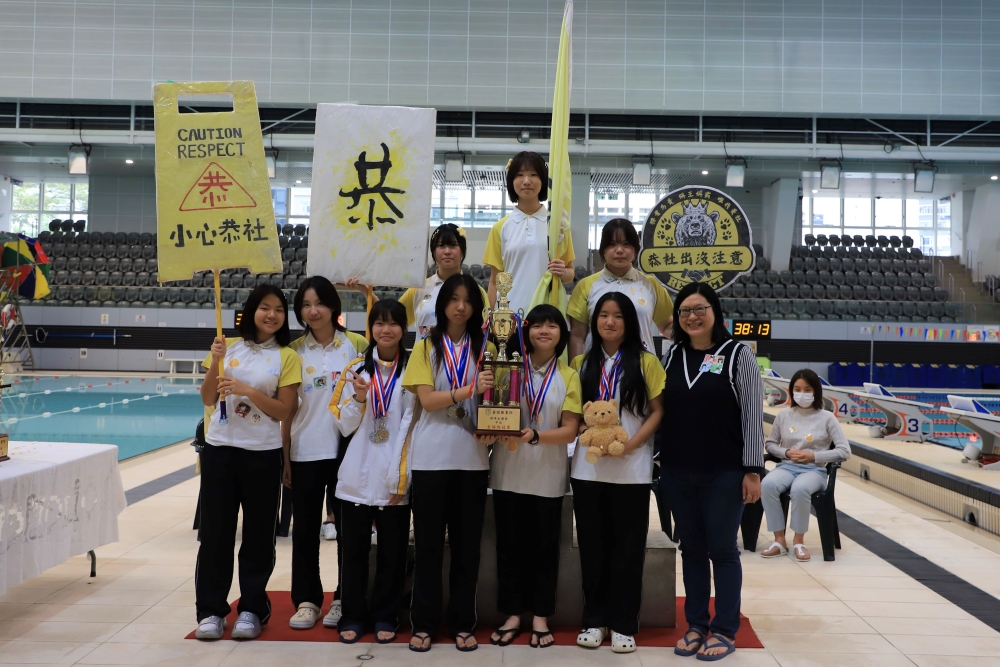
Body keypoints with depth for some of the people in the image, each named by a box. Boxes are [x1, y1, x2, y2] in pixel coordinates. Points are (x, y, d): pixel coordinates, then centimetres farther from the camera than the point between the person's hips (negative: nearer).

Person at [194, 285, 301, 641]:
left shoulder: (286, 357, -1)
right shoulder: (228, 347, 4)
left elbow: (284, 411, -5)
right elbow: (208, 400, 3)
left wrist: (249, 391, -18)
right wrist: (215, 363, -12)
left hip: (262, 454, -1)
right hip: (220, 449, 2)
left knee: (258, 532, 6)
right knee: (215, 530, 5)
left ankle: (251, 609, 18)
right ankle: (211, 609, 16)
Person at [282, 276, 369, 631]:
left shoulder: (356, 344, -1)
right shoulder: (294, 350, 3)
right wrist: (284, 457, 3)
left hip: (346, 451, -1)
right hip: (304, 452, 1)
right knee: (305, 528, 8)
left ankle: (343, 599, 22)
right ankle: (307, 600, 21)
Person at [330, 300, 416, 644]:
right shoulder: (356, 368, 7)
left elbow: (410, 425, -4)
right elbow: (345, 425, 5)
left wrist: (398, 476, -10)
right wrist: (358, 398, -14)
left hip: (394, 477, -2)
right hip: (357, 475, 2)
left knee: (392, 551, 6)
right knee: (354, 550, 8)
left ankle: (385, 616, 20)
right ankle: (352, 616, 21)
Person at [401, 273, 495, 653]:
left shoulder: (484, 347, 8)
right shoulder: (426, 347, 4)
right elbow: (427, 399, -8)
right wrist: (470, 389, -21)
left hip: (473, 458, 2)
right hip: (432, 457, -1)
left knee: (467, 543, 7)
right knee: (428, 542, 4)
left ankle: (463, 623, 18)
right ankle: (423, 622, 15)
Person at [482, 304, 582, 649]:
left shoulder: (569, 376, 4)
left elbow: (570, 430, -4)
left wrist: (535, 436, -21)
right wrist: (488, 432, -17)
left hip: (548, 476, 0)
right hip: (508, 472, 0)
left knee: (545, 547, 7)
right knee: (510, 545, 6)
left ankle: (540, 617, 19)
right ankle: (512, 615, 18)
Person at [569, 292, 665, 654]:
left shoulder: (646, 362, 1)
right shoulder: (581, 363, 9)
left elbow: (657, 411, -1)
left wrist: (632, 443, -13)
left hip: (631, 469, -2)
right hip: (588, 467, 2)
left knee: (627, 547, 4)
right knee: (592, 546, 8)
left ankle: (623, 624, 14)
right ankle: (594, 620, 19)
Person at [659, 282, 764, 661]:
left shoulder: (738, 354, -3)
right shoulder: (673, 355, 8)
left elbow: (753, 415, -6)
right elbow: (662, 410, 11)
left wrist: (753, 470, -10)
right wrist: (659, 460, 7)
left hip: (724, 472, -4)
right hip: (678, 472, 4)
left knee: (722, 549, 4)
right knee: (691, 548, 11)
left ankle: (725, 630, 16)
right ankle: (696, 625, 23)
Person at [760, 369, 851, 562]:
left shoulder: (826, 418, 2)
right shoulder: (784, 415, 8)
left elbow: (844, 451, -1)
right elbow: (770, 444, 15)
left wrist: (814, 456, -11)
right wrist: (786, 452, -6)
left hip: (814, 470, -2)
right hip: (787, 466, 2)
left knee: (799, 489, -38)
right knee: (767, 485, -32)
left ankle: (799, 541, -17)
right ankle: (779, 540, -20)